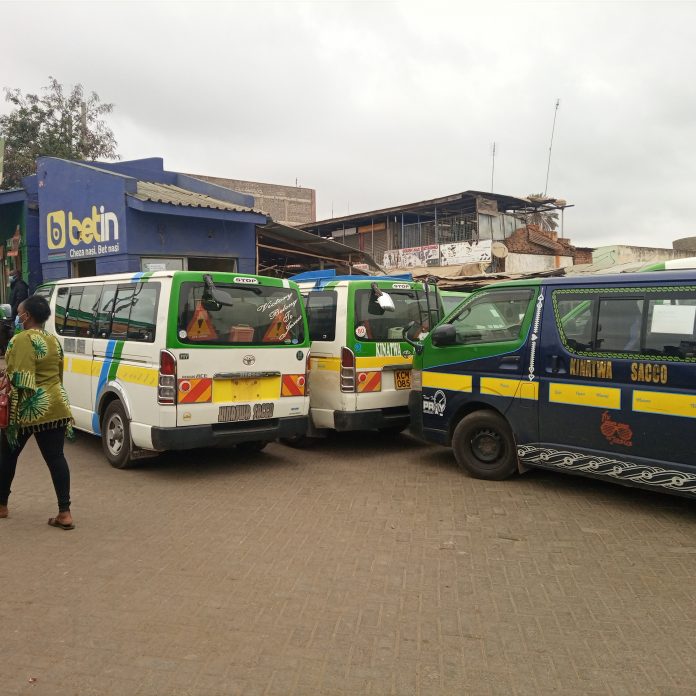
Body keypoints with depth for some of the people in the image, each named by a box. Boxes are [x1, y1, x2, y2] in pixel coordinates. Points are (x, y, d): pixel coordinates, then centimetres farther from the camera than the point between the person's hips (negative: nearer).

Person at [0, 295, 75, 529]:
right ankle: (65, 513, 0)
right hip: (55, 407, 6)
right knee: (56, 458, 3)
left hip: (28, 409, -6)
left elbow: (21, 381, -20)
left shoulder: (23, 340, -14)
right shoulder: (54, 340, 9)